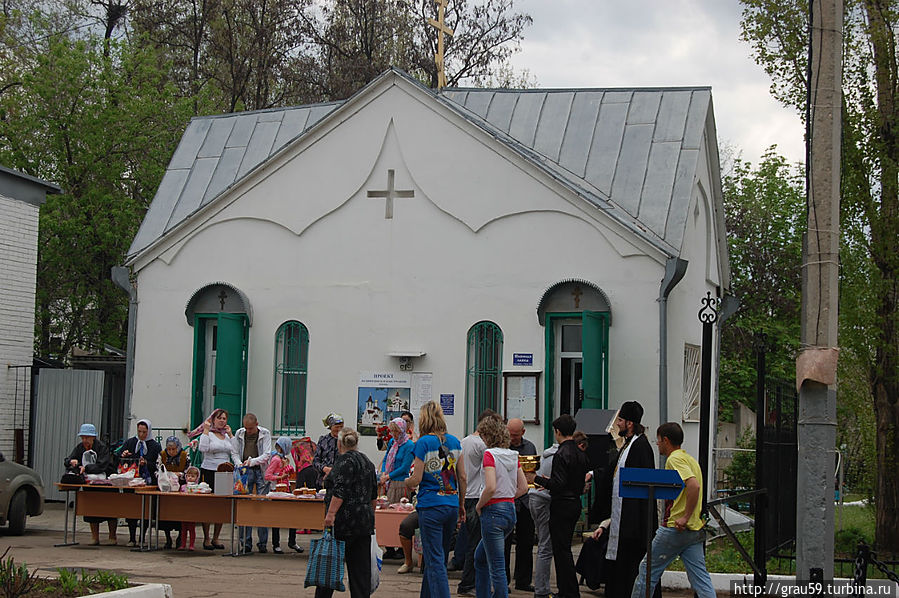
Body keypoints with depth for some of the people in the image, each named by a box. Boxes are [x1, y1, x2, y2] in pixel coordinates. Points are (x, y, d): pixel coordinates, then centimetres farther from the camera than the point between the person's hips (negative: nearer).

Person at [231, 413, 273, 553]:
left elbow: (267, 455, -5)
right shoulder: (239, 434, 8)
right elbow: (234, 452, 12)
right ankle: (245, 542, 2)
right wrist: (239, 464, -8)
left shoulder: (265, 434, 0)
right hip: (245, 472, 2)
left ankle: (262, 543, 3)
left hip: (261, 471, -2)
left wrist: (252, 461, -20)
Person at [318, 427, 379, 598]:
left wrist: (330, 514, -22)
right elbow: (373, 496, 20)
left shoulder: (345, 460, -10)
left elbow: (340, 491, -20)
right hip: (365, 522, 8)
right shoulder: (367, 461, 16)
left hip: (345, 521, -8)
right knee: (361, 567, 6)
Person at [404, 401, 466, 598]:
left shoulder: (423, 443, -9)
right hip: (452, 505, 6)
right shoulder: (454, 441, 7)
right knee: (438, 558, 17)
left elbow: (417, 479, -10)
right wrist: (461, 505, 19)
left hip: (431, 506, -6)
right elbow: (462, 477, 9)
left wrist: (407, 482, 12)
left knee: (435, 561, -4)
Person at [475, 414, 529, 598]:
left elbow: (491, 487, -24)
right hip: (511, 510, 8)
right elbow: (523, 487, 11)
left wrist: (479, 505, -9)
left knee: (497, 566, -3)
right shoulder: (513, 455, 9)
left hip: (494, 512, -8)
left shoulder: (489, 454, -13)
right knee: (480, 557, 23)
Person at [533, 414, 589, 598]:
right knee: (564, 548, 17)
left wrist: (537, 479, -11)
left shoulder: (561, 454, -17)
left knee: (561, 550, -3)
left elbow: (558, 484, -22)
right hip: (576, 503, 9)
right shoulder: (581, 454, 9)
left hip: (562, 506, -9)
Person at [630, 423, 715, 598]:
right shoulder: (690, 459, 18)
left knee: (647, 569, 6)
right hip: (695, 530, 9)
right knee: (701, 579, 4)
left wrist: (685, 517, -23)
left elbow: (694, 485, -26)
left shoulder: (674, 459, -11)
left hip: (675, 529, -9)